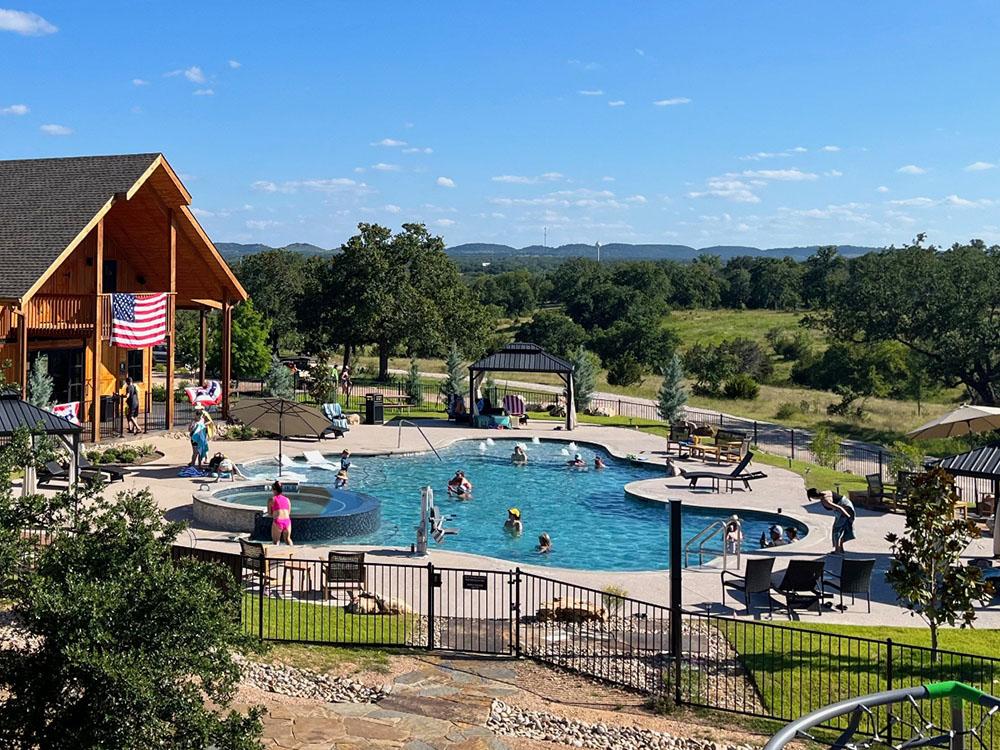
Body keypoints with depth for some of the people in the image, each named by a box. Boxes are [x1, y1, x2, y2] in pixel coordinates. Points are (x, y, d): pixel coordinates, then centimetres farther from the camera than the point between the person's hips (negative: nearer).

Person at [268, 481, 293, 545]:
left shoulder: (272, 499, 2)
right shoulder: (287, 499, 13)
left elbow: (269, 512, 7)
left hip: (277, 522, -4)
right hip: (287, 521, 4)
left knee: (276, 541, 12)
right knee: (287, 538, 24)